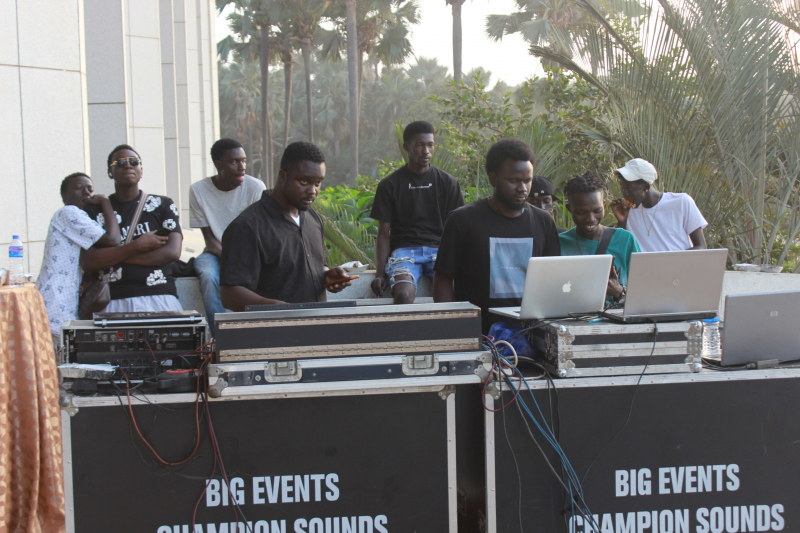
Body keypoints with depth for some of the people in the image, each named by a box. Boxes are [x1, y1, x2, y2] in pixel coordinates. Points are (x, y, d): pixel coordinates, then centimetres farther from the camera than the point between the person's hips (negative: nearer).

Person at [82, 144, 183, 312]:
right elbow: (87, 262, 2)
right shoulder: (95, 210, 15)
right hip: (115, 302, 0)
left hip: (160, 298, 0)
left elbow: (172, 252, 0)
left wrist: (111, 257, -1)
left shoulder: (163, 204, 15)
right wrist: (137, 245, -6)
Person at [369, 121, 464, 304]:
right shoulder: (389, 185, 7)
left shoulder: (448, 183, 11)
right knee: (403, 294, -34)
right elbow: (383, 234, 7)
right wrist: (379, 273, -7)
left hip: (439, 248, 1)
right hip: (404, 249, -1)